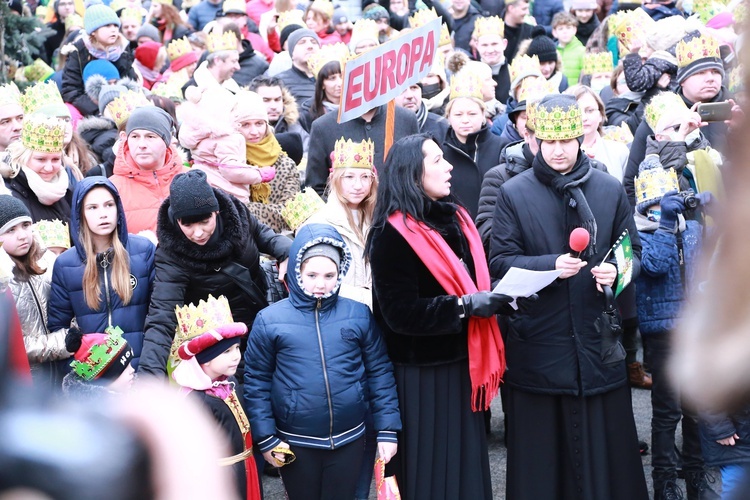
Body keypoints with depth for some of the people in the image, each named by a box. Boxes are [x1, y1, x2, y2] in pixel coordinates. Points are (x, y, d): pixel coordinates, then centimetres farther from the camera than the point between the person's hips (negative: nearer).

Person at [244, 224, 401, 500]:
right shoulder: (269, 320, -6)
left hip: (349, 439, 1)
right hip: (295, 443, -1)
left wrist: (387, 430, -2)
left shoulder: (359, 314, -2)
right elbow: (256, 382, -2)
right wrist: (265, 437, -5)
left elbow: (380, 373, 2)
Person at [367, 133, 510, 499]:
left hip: (462, 363, 7)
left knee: (466, 460, 13)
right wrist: (466, 306, -25)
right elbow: (401, 312, -22)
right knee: (430, 467, 3)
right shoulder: (392, 234, -16)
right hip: (421, 375, -7)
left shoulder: (454, 219, 8)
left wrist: (494, 297, 1)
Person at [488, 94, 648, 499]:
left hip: (599, 340, 1)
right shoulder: (513, 194, 0)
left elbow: (633, 251, 12)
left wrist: (618, 270, -11)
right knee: (540, 448, 4)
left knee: (604, 444, 5)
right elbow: (499, 261, -3)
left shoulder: (610, 190, 5)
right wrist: (551, 265, -19)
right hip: (537, 341, -1)